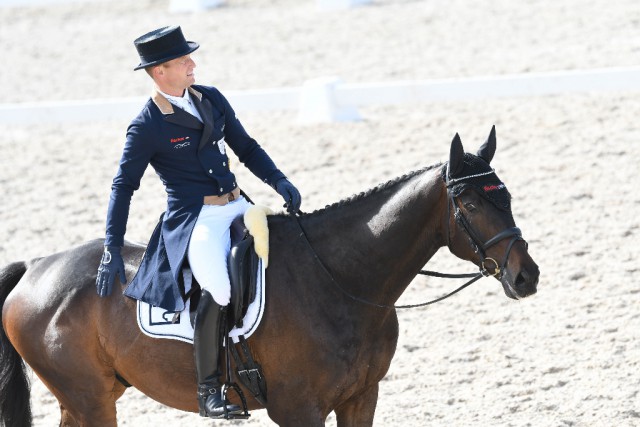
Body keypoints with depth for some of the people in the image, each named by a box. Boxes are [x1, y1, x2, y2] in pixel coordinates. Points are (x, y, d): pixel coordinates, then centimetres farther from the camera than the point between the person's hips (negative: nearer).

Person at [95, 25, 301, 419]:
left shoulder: (212, 99, 9)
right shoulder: (147, 127, -8)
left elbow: (246, 147, 17)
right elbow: (124, 186, -4)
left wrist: (279, 181, 2)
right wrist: (112, 249, -8)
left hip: (236, 205, 8)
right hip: (194, 218, -7)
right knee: (219, 289, -29)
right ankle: (209, 389, -18)